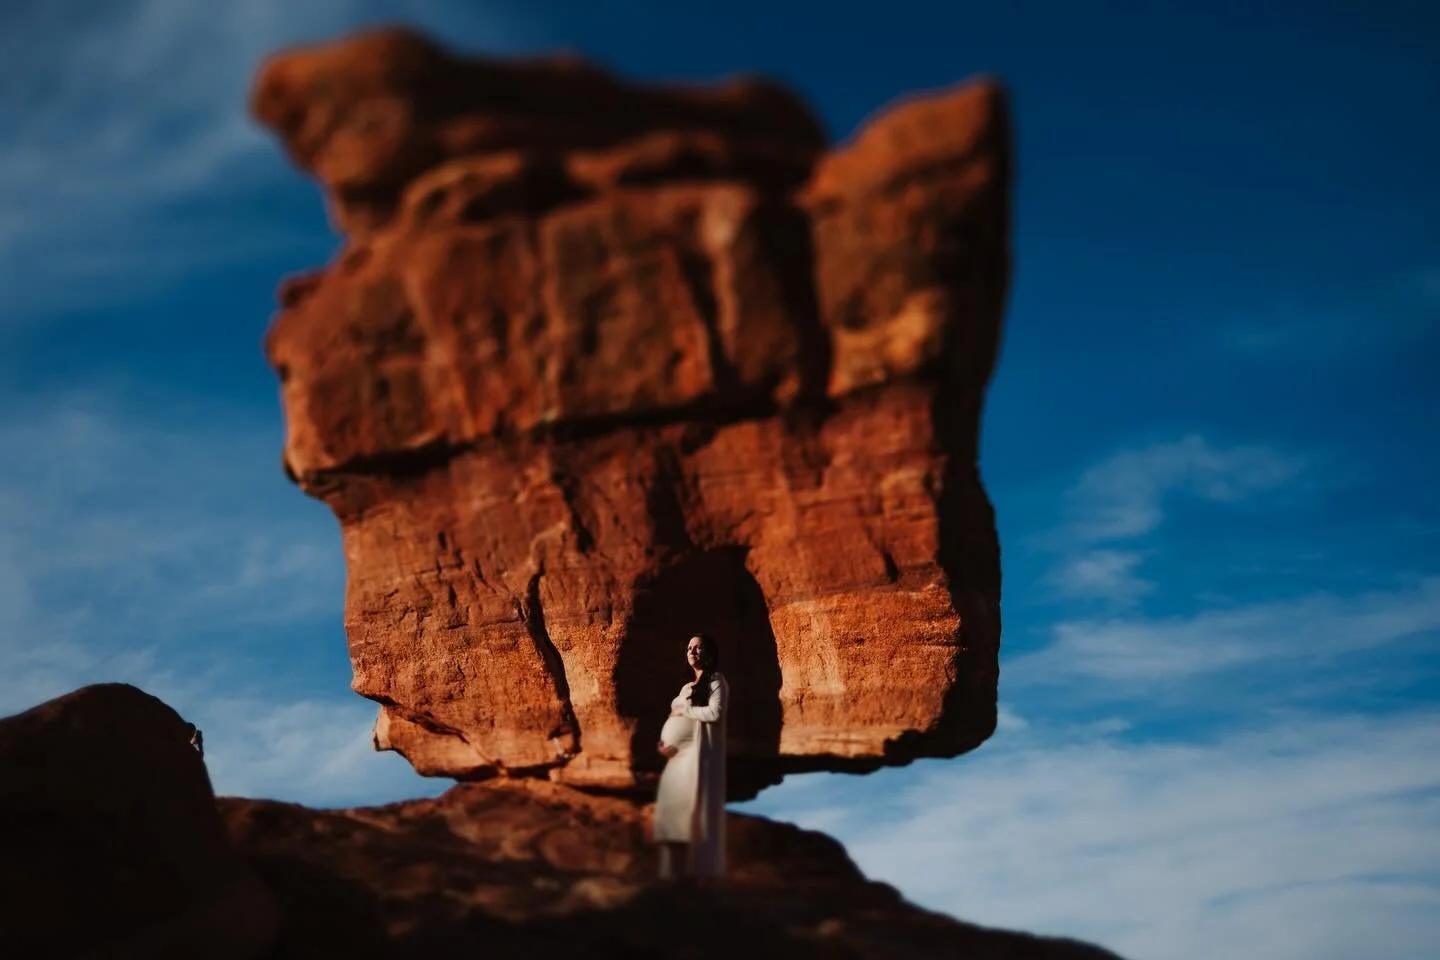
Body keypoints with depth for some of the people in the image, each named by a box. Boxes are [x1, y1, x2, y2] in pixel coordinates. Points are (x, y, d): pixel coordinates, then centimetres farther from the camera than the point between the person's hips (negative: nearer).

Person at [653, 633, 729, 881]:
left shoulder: (716, 681, 1)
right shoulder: (687, 687, 24)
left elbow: (715, 713, -15)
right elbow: (673, 718, 21)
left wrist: (684, 711, -3)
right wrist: (664, 742, 2)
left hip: (699, 753, -8)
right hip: (677, 756, 8)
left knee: (696, 810, -12)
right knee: (674, 811, 2)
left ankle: (702, 871, -10)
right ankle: (676, 871, 3)